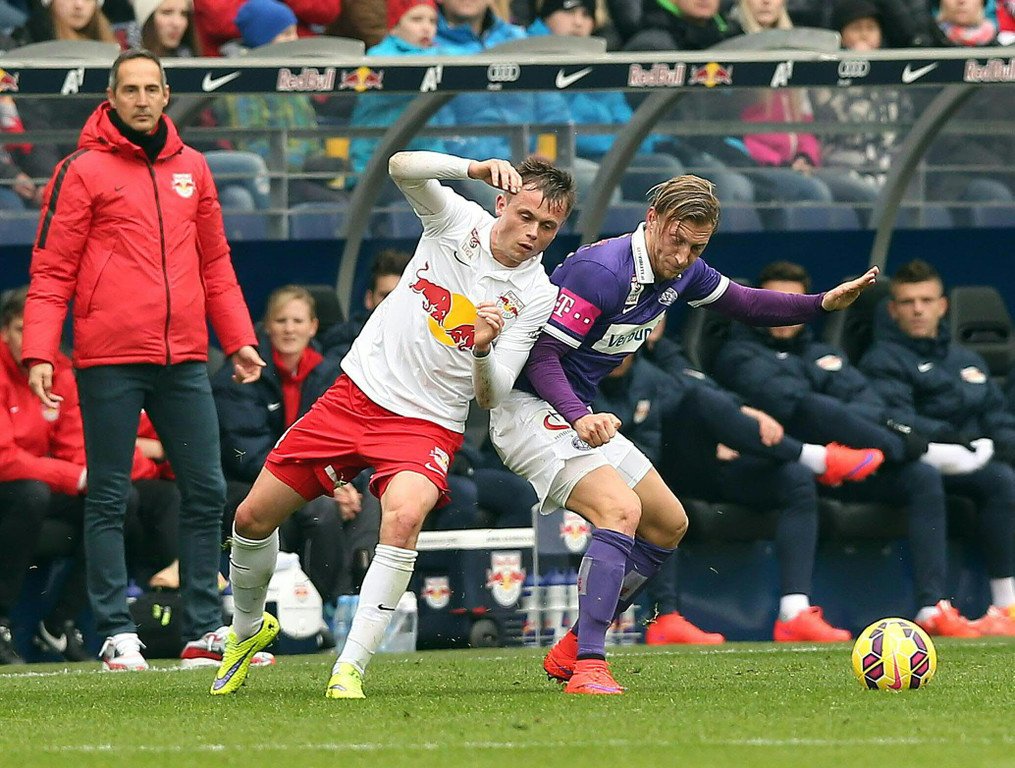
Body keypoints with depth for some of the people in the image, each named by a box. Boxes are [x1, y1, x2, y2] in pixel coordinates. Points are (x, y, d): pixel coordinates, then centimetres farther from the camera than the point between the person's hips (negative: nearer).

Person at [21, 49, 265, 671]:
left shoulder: (191, 169, 14)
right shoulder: (83, 171, -1)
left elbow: (215, 264, 19)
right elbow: (52, 270, -4)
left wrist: (238, 338, 11)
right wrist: (39, 352, -13)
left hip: (185, 360, 5)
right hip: (110, 362, -5)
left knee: (206, 492, 4)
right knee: (109, 499, -1)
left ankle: (206, 626, 10)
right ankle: (117, 632, 1)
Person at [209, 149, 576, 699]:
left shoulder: (536, 297, -7)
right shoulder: (458, 220, -4)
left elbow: (490, 397, -10)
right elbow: (402, 166, -22)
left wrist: (484, 349, -31)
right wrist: (477, 169, -36)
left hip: (427, 424, -2)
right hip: (354, 397, 2)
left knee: (404, 514, -35)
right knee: (253, 517, 4)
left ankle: (350, 669, -31)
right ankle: (248, 628, 34)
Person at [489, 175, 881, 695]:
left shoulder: (682, 272, 2)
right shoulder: (602, 271, -25)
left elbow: (742, 303, 19)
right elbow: (542, 355, -26)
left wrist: (823, 304, 6)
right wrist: (579, 417, -41)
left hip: (580, 414, 10)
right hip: (531, 410, -10)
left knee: (669, 525, 14)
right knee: (620, 510, -29)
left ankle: (571, 650, 19)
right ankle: (588, 668, -33)